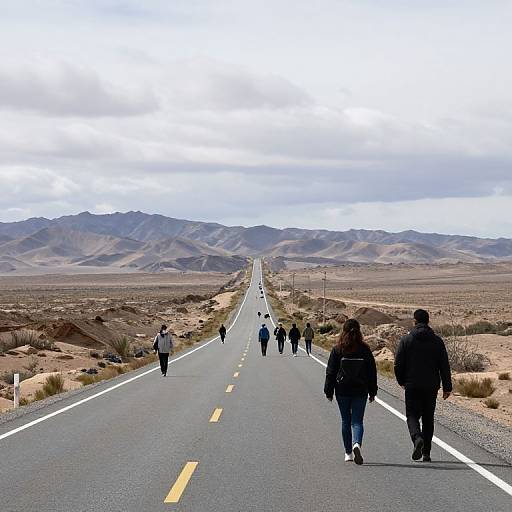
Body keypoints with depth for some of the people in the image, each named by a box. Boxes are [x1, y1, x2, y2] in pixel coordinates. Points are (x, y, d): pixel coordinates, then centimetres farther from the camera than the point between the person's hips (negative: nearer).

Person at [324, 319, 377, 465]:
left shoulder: (337, 349, -5)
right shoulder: (365, 350, -3)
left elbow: (331, 372, -2)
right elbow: (372, 372, 3)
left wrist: (329, 391, 6)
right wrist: (372, 392, 12)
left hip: (342, 391, 0)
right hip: (360, 391, 0)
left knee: (345, 421, 12)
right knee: (357, 421, 2)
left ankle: (348, 452, 17)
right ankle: (357, 444, -25)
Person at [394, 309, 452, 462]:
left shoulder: (406, 340, -2)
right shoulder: (437, 341, 2)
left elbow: (398, 363, -3)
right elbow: (444, 366, 1)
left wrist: (402, 381, 13)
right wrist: (447, 387, 5)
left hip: (412, 386, -2)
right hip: (431, 386, 2)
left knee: (412, 415, 4)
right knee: (428, 418, 11)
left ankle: (417, 438, -26)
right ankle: (426, 453, 11)